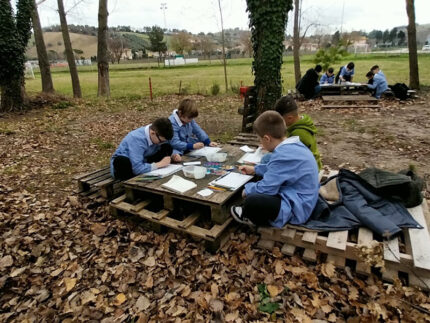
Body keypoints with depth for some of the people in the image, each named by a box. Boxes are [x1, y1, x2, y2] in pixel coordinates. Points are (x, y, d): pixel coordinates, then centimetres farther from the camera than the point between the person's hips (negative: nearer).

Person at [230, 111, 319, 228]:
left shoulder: (283, 155, -28)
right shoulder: (292, 145, 4)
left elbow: (265, 189, -24)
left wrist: (248, 189, -4)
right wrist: (255, 169, 28)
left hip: (295, 208, -10)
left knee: (251, 201, -30)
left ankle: (249, 217, 4)